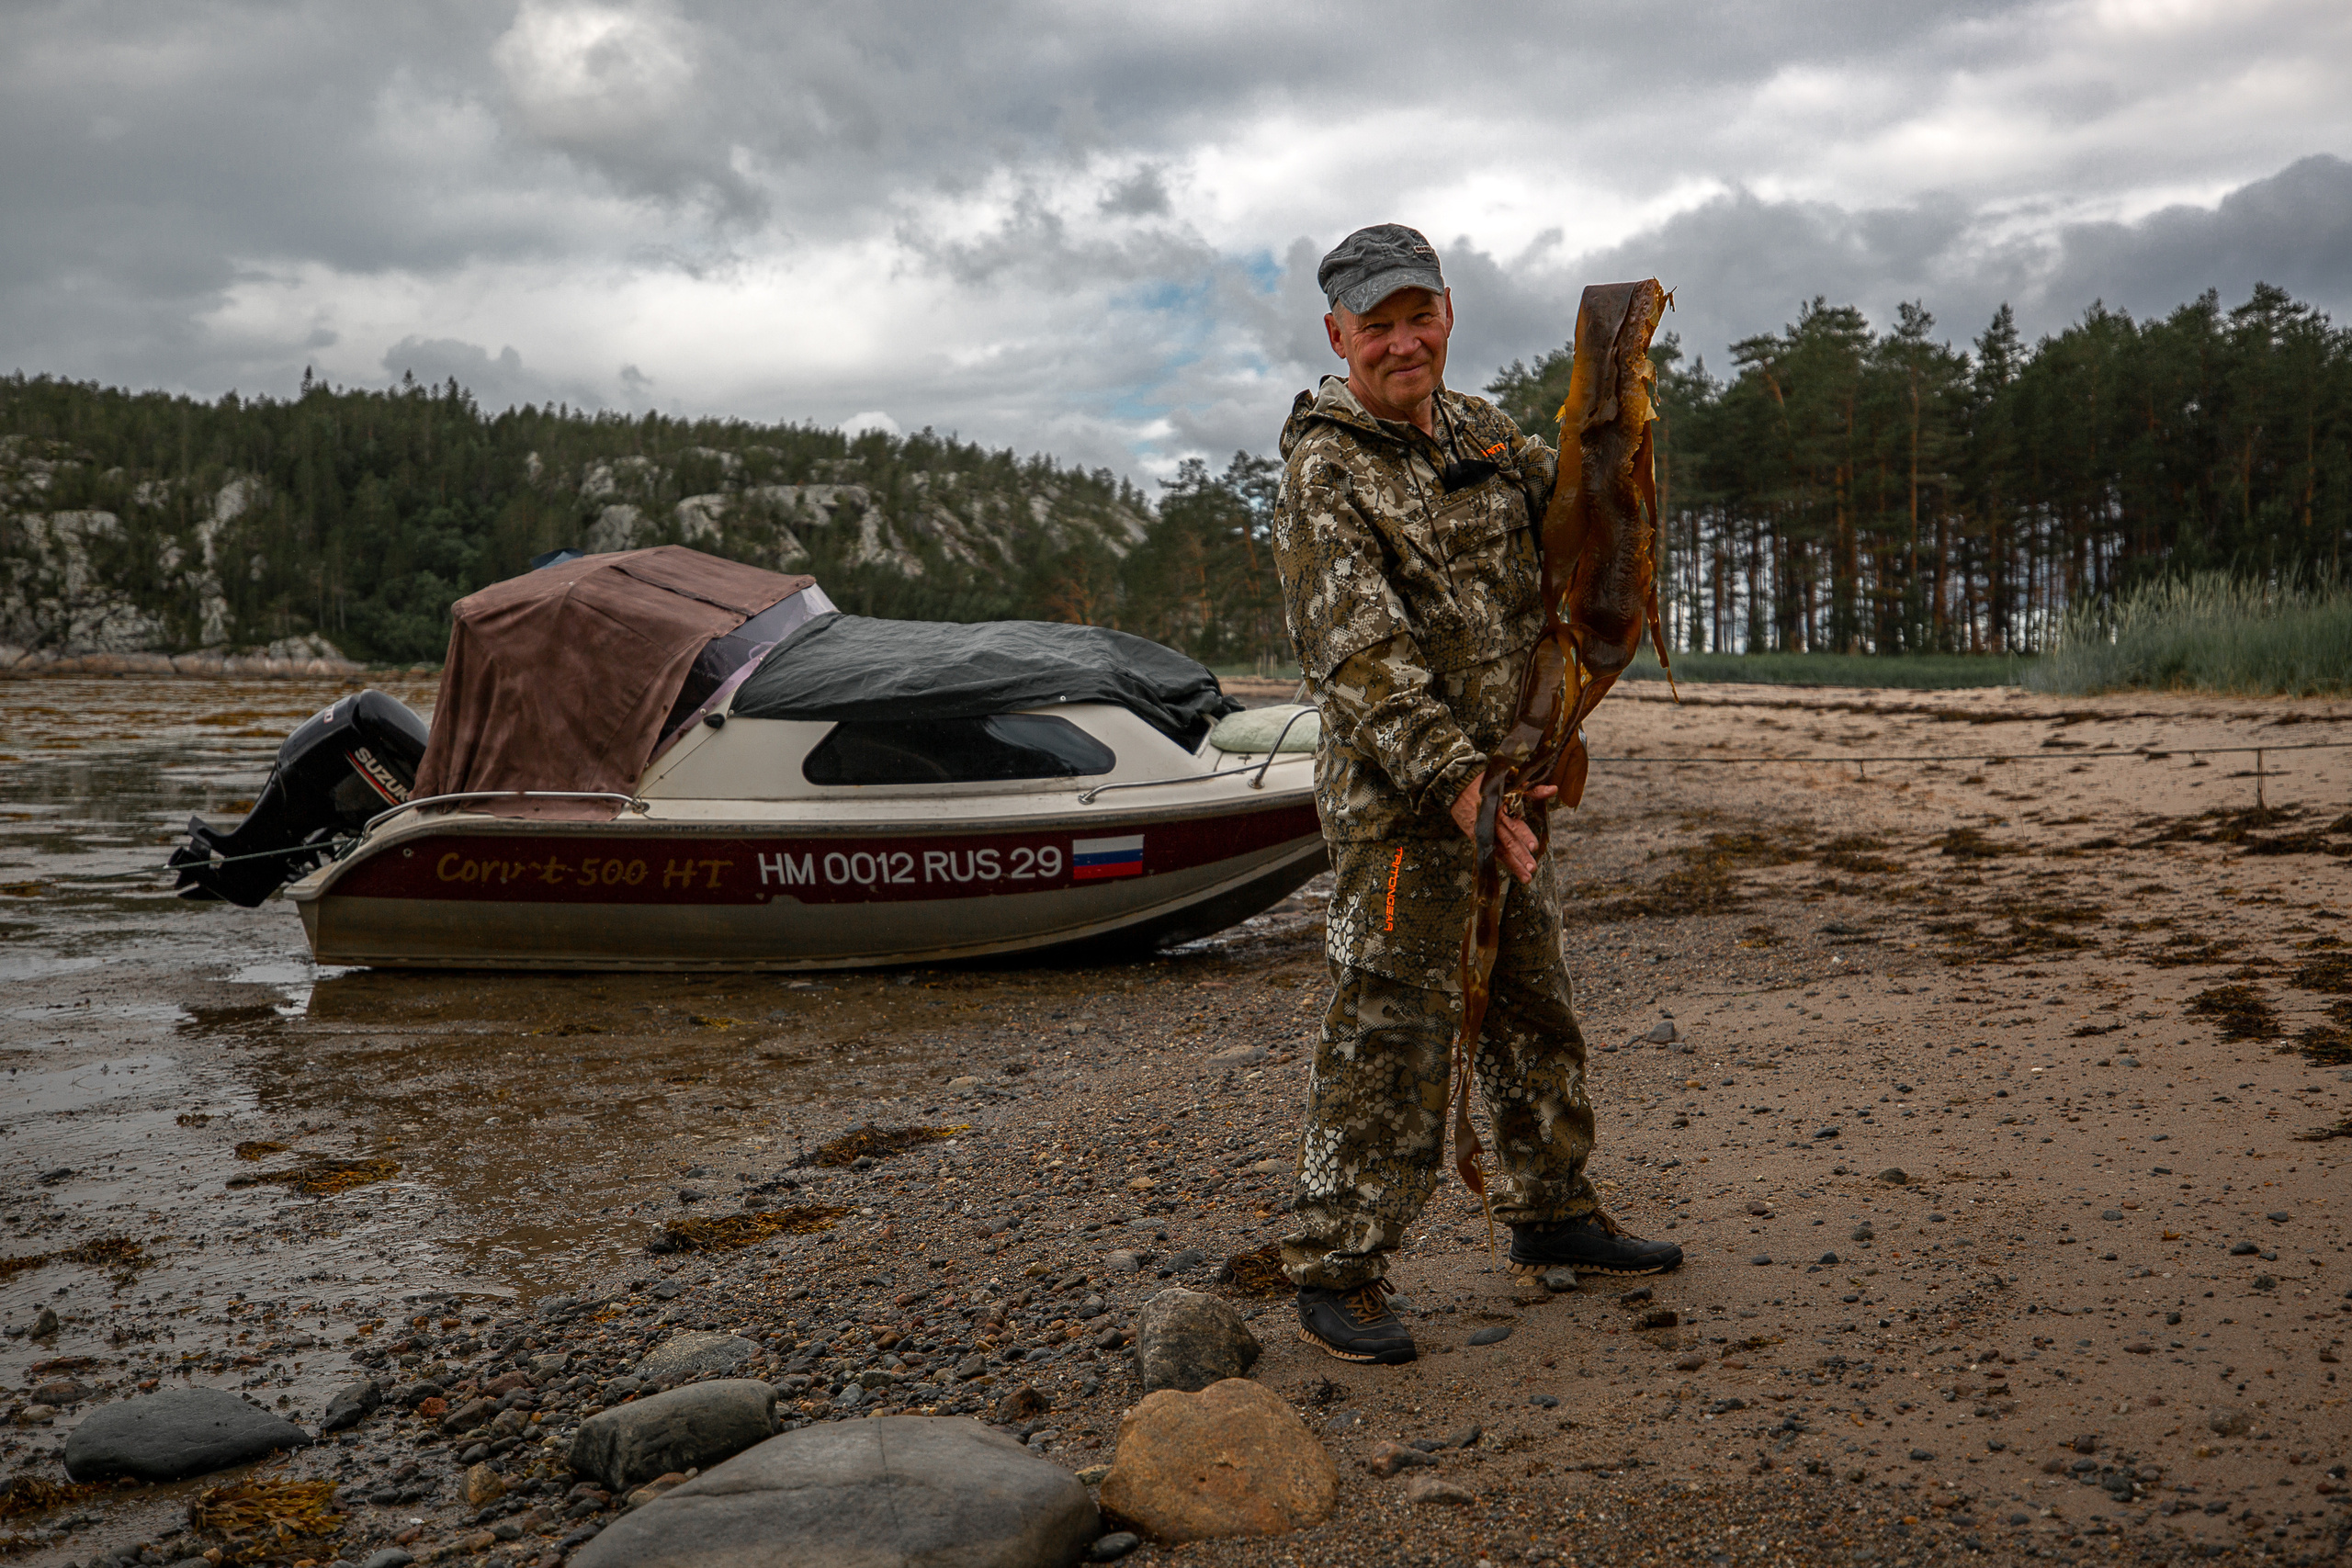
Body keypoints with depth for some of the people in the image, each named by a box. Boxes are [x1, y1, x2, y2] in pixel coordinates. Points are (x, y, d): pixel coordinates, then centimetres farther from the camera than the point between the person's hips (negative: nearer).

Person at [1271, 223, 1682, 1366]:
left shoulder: (1478, 429, 10)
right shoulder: (1322, 474, -14)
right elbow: (1358, 652, -23)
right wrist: (1454, 781, -31)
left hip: (1503, 776, 8)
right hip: (1400, 793, -8)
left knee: (1532, 1007, 17)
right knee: (1390, 1029, -5)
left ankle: (1550, 1215, 34)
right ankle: (1334, 1273, 6)